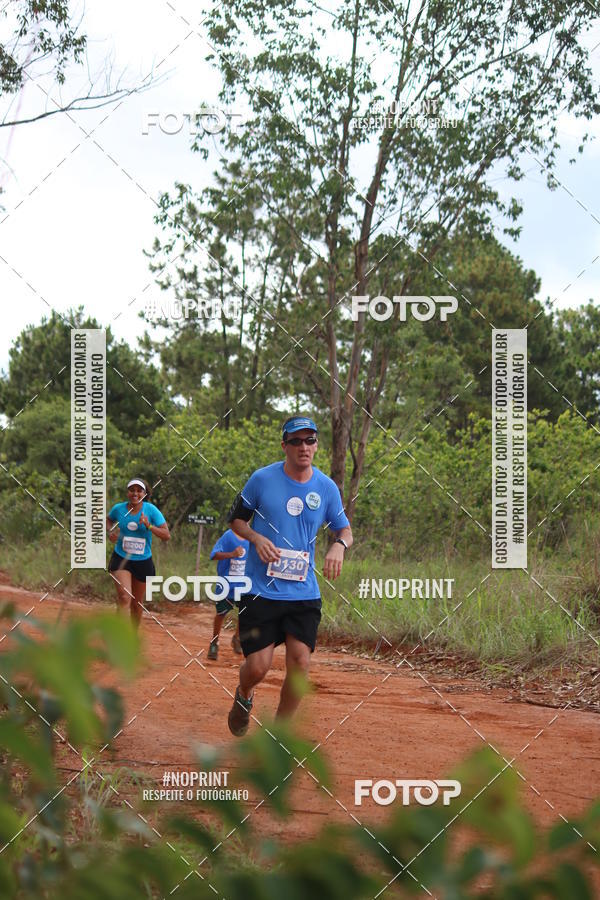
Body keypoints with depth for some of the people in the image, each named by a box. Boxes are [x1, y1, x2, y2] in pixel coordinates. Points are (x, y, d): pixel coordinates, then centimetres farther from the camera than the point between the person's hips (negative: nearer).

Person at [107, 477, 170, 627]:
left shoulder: (151, 510, -8)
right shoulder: (118, 509, -4)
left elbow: (166, 535, -11)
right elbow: (108, 519, 20)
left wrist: (148, 526, -25)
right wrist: (111, 532, 0)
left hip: (143, 562, 1)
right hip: (121, 559, -1)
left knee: (137, 604, 13)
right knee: (125, 596, -23)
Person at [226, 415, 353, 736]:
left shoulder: (327, 487, 3)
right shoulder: (262, 479, -3)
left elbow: (345, 530, 15)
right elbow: (236, 519, 8)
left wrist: (339, 545, -9)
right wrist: (256, 538, -12)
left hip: (304, 592, 2)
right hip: (261, 590, -2)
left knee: (300, 662, -9)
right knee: (258, 666, -7)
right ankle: (243, 696, 31)